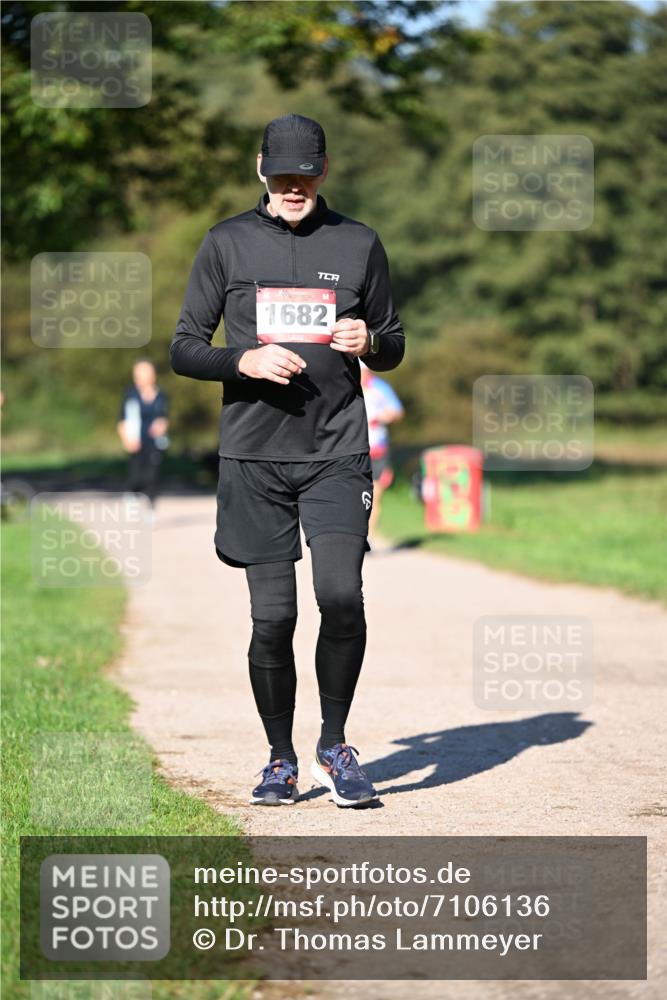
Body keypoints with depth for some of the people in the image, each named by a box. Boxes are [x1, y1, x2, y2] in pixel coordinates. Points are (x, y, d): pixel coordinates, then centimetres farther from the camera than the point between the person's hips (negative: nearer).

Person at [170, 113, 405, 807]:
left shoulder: (358, 244, 9)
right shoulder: (227, 244, 6)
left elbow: (393, 349, 17)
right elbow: (184, 349, 6)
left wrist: (370, 343, -6)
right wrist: (244, 360, -13)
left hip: (337, 453, 0)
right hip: (254, 458, 0)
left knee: (341, 594, -17)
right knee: (272, 616, -1)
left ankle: (334, 744, 2)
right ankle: (281, 760, 16)